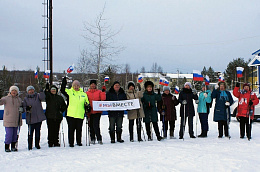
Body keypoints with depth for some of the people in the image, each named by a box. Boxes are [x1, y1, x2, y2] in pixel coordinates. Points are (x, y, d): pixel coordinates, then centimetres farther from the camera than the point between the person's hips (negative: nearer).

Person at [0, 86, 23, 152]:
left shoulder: (19, 99, 11)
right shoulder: (6, 98, -3)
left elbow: (21, 107, 20)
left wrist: (21, 109, -3)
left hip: (16, 120, 4)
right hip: (8, 120, -4)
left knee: (15, 134, 9)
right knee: (9, 134, -7)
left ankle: (13, 146, 22)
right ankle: (6, 147, 8)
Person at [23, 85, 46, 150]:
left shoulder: (38, 96, 5)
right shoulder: (26, 99, 7)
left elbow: (42, 98, -16)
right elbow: (24, 106, 1)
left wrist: (41, 92, -36)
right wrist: (26, 108, -21)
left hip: (39, 117, 1)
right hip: (30, 118, -1)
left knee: (38, 132, 8)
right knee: (30, 132, -2)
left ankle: (37, 144, 19)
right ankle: (30, 145, 8)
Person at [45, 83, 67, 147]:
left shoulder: (60, 98, 14)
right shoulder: (48, 97, 6)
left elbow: (64, 106, 20)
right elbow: (45, 95, -18)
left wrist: (61, 110, 3)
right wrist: (46, 89, -33)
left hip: (58, 116, 2)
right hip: (50, 116, -2)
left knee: (56, 130, 4)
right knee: (50, 130, -3)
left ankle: (56, 142, 12)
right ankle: (50, 143, 3)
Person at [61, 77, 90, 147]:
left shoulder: (83, 94, 13)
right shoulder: (69, 92, 5)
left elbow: (87, 103, 19)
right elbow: (62, 90, -8)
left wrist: (86, 105, -2)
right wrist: (64, 83, -17)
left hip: (80, 115, 2)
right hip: (71, 115, -2)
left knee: (79, 129, 8)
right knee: (71, 129, 1)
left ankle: (79, 142, 21)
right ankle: (71, 143, 10)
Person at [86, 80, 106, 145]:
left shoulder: (99, 92, 7)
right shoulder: (87, 93, 12)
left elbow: (103, 99, -6)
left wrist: (103, 92, -10)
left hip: (97, 111, -3)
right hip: (90, 112, 3)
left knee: (96, 125, -14)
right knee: (91, 125, 7)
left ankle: (99, 139, -7)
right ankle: (92, 139, 19)